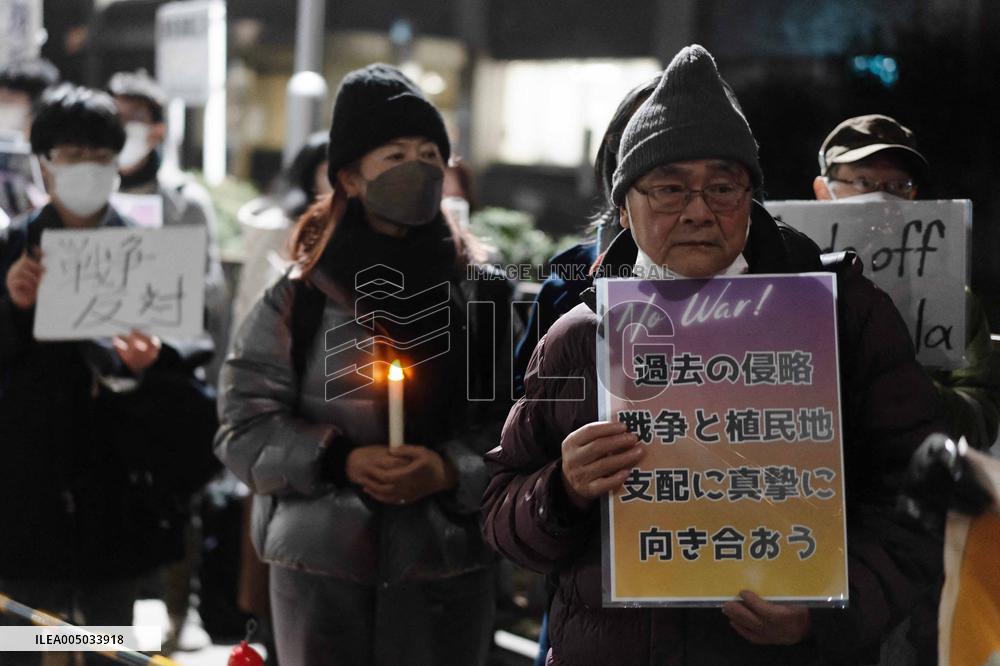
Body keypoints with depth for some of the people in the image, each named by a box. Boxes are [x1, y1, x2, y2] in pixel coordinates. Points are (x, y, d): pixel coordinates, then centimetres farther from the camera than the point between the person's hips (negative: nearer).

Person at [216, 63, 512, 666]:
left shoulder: (485, 296, 3)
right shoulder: (298, 298, 1)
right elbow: (245, 426, 0)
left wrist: (450, 471, -17)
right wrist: (339, 460, -14)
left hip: (446, 569, 0)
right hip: (320, 564, 0)